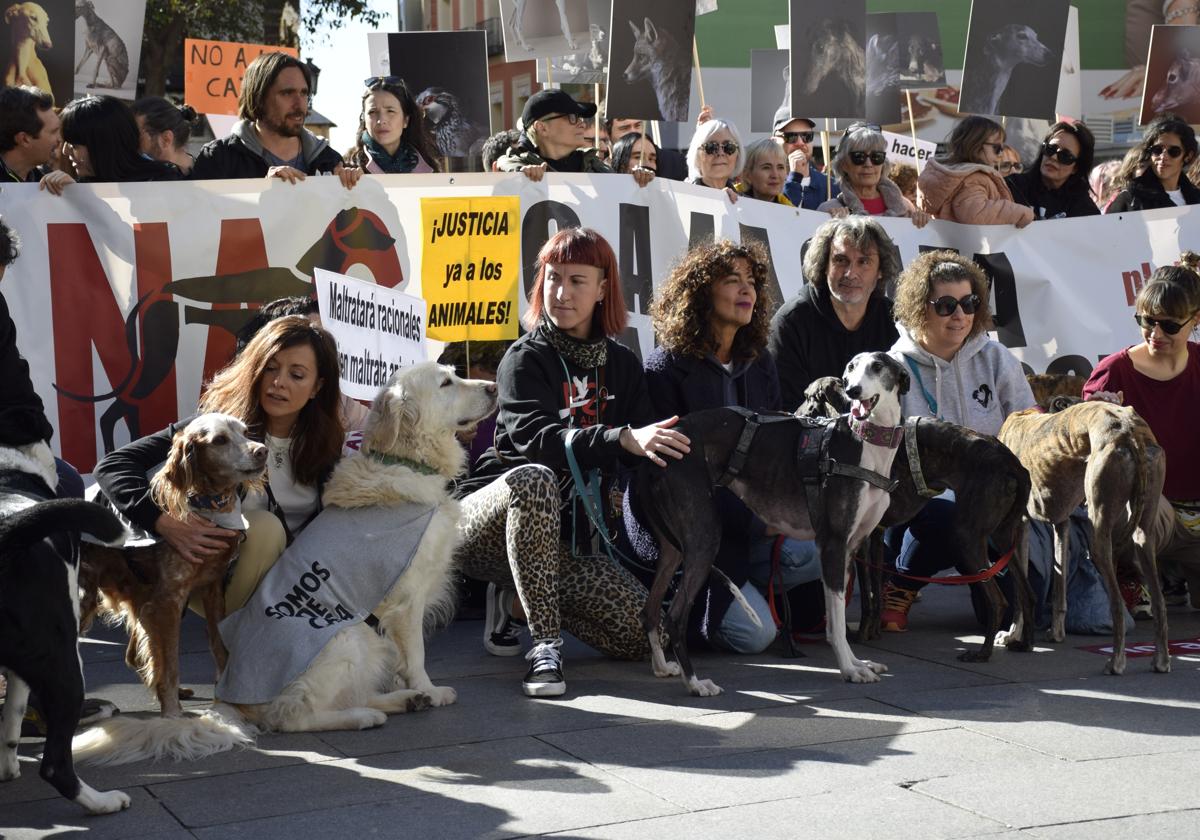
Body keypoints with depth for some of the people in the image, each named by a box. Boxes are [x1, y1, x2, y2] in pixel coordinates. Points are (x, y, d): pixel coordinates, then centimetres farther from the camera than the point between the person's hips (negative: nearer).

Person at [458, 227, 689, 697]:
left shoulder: (622, 366, 9)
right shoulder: (526, 359, -7)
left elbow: (644, 451, 4)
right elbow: (537, 439, -26)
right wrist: (623, 439, -41)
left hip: (564, 541, 5)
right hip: (490, 524, -5)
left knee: (645, 634, -13)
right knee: (534, 478, -40)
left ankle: (522, 601, 12)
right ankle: (544, 646, -32)